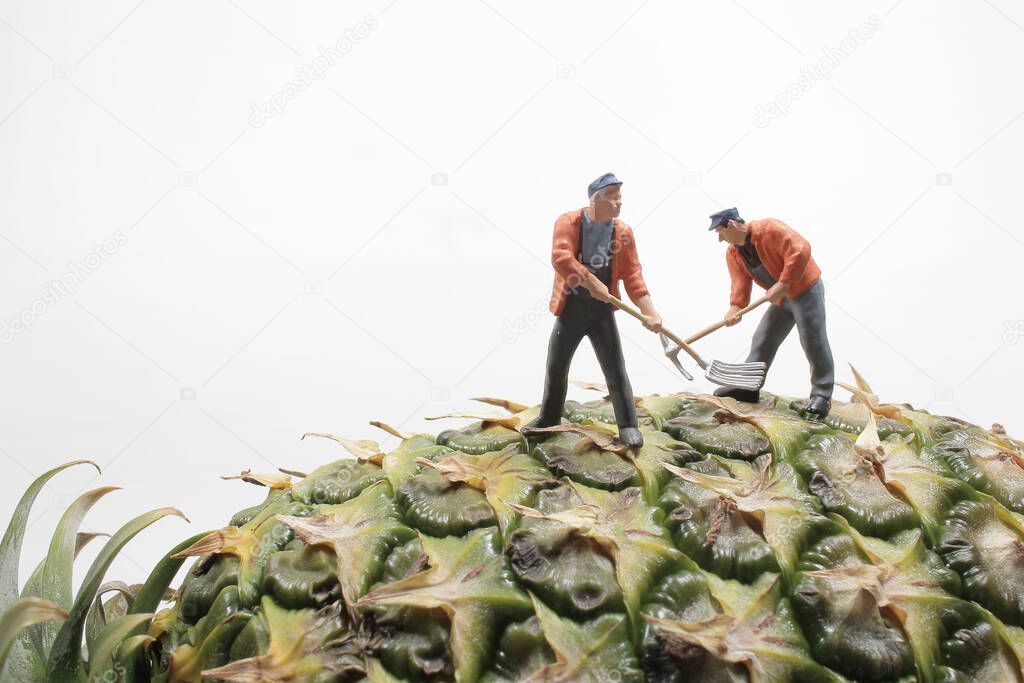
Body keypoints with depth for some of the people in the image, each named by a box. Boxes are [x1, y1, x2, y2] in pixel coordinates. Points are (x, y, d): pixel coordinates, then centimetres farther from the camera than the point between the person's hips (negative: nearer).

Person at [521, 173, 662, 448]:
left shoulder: (623, 232, -3)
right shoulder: (568, 222, -11)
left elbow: (633, 275, -6)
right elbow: (560, 257, -26)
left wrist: (650, 312, -16)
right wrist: (592, 284, -29)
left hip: (602, 311, 1)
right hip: (570, 309, 0)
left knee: (616, 370, -2)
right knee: (556, 368, 13)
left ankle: (628, 426, 8)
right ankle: (548, 417, 32)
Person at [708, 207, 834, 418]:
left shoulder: (769, 229, -22)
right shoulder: (732, 253, 3)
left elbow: (800, 250, -31)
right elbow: (740, 281, -4)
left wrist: (783, 284, -30)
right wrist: (735, 307, -21)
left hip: (806, 290, -8)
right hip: (781, 298, 8)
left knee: (814, 343, -9)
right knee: (763, 339, 8)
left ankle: (822, 396, -2)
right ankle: (747, 387, 16)